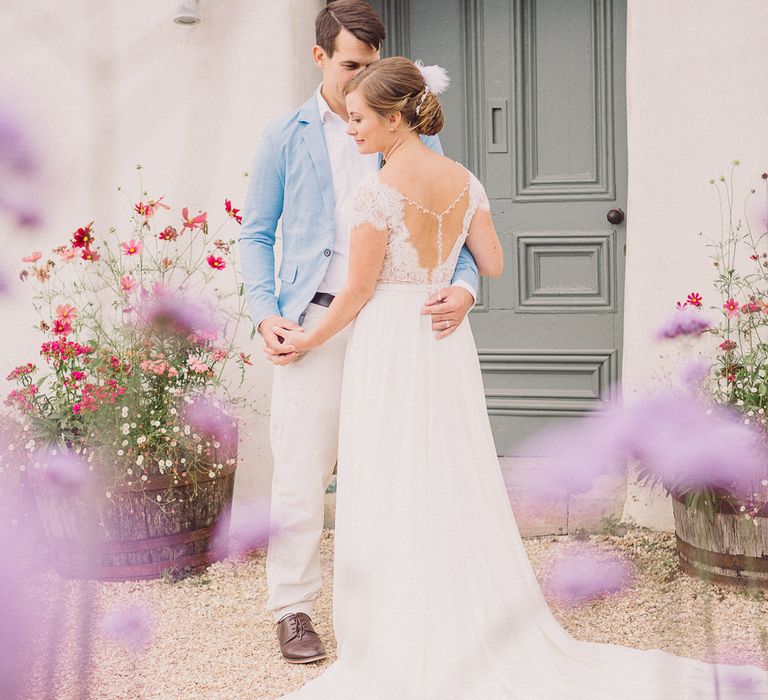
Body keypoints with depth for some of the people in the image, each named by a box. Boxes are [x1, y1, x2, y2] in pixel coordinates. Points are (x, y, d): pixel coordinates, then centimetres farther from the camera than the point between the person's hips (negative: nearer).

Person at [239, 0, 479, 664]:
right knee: (302, 469, -3)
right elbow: (256, 233, 10)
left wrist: (464, 286, -12)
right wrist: (266, 313, -4)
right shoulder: (287, 137, 7)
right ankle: (293, 608, 8)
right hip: (315, 319, -1)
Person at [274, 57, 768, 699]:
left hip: (389, 346, -7)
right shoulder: (463, 181, 4)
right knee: (456, 493, 13)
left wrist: (308, 340, 3)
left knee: (392, 504, 1)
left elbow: (359, 290, -11)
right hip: (449, 344, 7)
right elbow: (493, 265, 10)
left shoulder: (378, 193, -16)